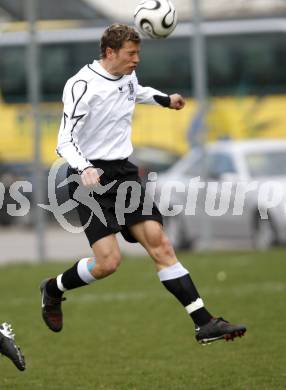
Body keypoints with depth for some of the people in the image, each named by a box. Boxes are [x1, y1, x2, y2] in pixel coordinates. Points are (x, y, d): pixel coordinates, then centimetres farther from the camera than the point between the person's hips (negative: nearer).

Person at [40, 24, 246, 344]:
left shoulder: (127, 75, 7)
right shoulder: (82, 86, -16)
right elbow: (65, 141, -22)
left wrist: (165, 99, 35)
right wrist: (84, 169, -38)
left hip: (123, 173, 7)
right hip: (91, 177, -7)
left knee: (159, 245, -4)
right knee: (108, 262, -16)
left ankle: (204, 323, -8)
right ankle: (54, 289, 14)